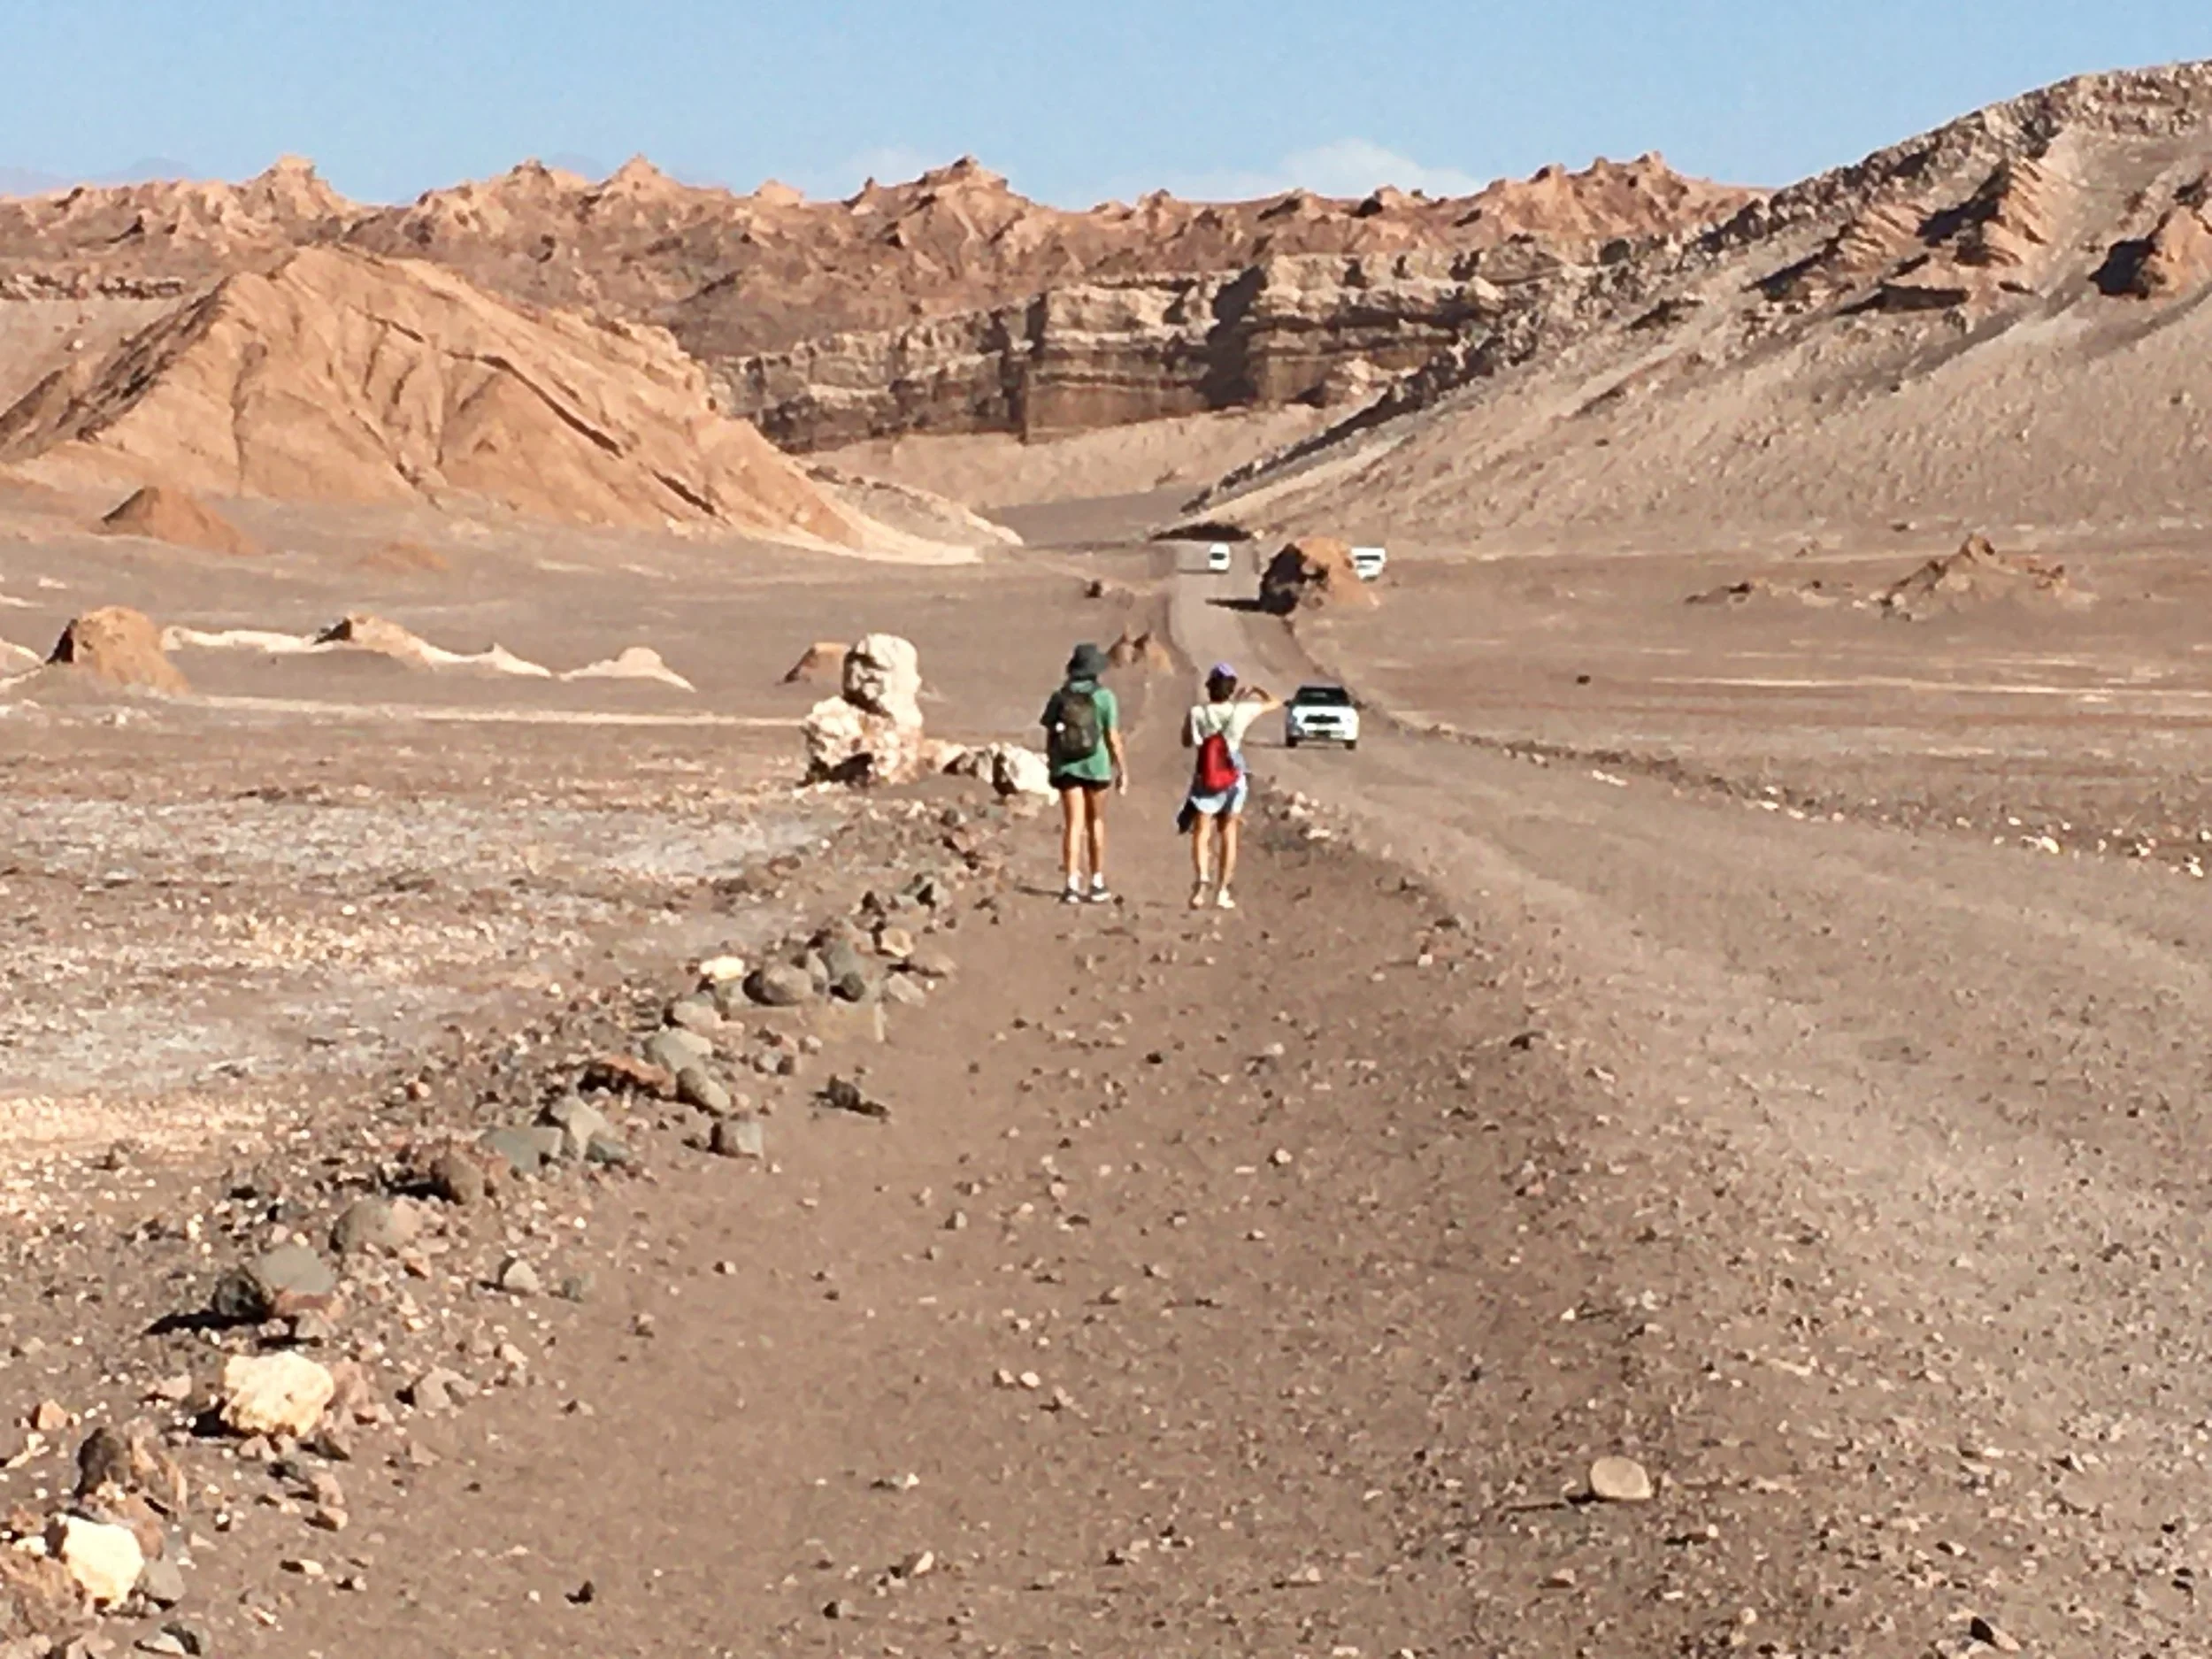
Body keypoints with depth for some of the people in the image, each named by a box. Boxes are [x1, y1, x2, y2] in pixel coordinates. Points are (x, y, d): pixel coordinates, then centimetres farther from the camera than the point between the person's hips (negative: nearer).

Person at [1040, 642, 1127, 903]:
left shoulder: (1060, 697, -2)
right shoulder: (1104, 697, -9)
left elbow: (1050, 736, 0)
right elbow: (1113, 737, -10)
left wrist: (1051, 763, 14)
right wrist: (1123, 770, -1)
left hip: (1066, 766, 1)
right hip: (1095, 764, -1)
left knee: (1073, 824, 1)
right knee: (1096, 822, 14)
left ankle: (1072, 885, -8)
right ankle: (1097, 884, 19)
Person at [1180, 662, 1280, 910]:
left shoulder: (1198, 712, -12)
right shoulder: (1241, 710, -11)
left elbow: (1187, 741, 3)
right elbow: (1276, 702, 3)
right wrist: (1257, 692, 22)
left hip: (1204, 783, -1)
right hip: (1233, 782, 1)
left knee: (1201, 833, 1)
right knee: (1228, 833, 15)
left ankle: (1201, 880, -25)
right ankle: (1222, 891, 17)